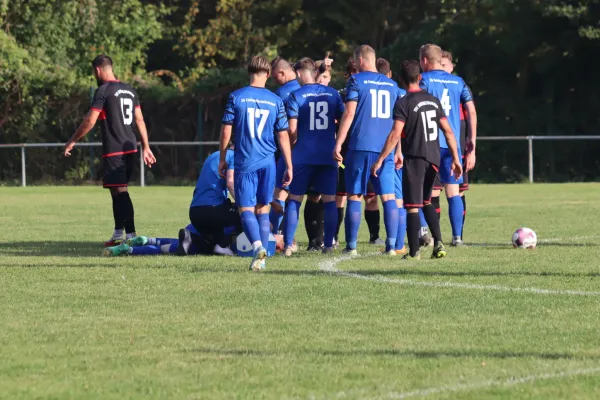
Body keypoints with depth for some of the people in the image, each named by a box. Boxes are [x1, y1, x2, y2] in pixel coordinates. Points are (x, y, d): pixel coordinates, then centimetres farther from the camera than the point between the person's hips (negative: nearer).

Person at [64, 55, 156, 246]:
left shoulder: (103, 91, -9)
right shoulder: (129, 90, 14)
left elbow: (90, 121, -11)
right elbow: (140, 120, 14)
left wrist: (73, 141, -1)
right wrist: (146, 147, 16)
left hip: (113, 150, -8)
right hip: (130, 147, 8)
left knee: (120, 191, -9)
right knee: (118, 190, 15)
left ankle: (131, 235, -15)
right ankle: (118, 233, 18)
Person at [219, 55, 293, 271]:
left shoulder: (236, 97, -3)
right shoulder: (276, 101, 3)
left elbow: (226, 130, -1)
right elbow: (283, 136, 5)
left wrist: (222, 159, 11)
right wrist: (289, 166, 11)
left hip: (245, 163, -2)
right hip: (268, 162, 2)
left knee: (246, 209, -1)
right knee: (263, 209, 11)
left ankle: (258, 245, -26)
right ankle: (261, 259, 8)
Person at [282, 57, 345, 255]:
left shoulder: (296, 96, -4)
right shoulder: (332, 94, 6)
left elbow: (292, 129, -8)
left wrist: (291, 144, 10)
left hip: (303, 156, -2)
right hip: (328, 156, 2)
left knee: (294, 199, 5)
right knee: (329, 200, 9)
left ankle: (288, 245, 0)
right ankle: (328, 245, 6)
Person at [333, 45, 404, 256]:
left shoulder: (356, 81, -1)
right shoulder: (392, 85, 14)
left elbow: (349, 114, -8)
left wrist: (338, 144, -7)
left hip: (360, 147, -4)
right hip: (385, 149, 4)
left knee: (354, 196, 3)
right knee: (389, 197, 4)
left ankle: (351, 246, 2)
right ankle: (391, 245, -2)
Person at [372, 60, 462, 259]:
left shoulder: (403, 103, -9)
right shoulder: (433, 101, 9)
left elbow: (395, 135, -16)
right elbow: (448, 132, 7)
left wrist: (380, 159, -12)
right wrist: (455, 159, 12)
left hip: (414, 159, -6)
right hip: (433, 158, 6)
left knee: (413, 206, -1)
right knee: (426, 202, 20)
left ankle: (414, 251, -1)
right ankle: (438, 242, 6)